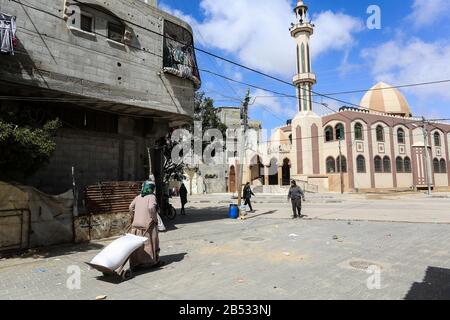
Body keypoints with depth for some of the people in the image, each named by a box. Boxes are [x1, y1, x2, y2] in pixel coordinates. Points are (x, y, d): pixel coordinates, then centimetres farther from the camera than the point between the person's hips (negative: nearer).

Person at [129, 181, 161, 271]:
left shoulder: (138, 197, 11)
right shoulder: (151, 196, -8)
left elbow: (131, 207, 9)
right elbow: (151, 207, -24)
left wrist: (135, 217, 16)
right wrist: (155, 219, -13)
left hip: (136, 224, 6)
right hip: (148, 224, -5)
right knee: (150, 243, 8)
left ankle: (135, 263, 15)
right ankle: (154, 261, 19)